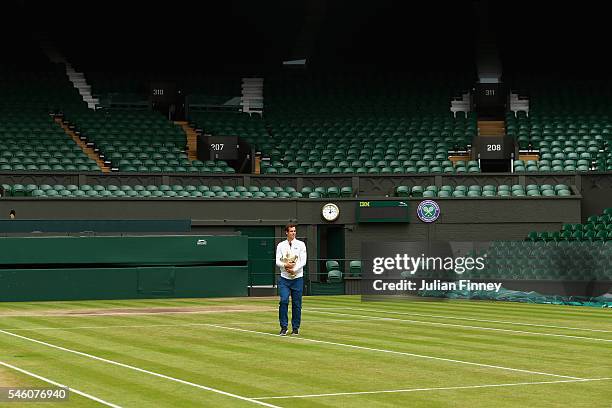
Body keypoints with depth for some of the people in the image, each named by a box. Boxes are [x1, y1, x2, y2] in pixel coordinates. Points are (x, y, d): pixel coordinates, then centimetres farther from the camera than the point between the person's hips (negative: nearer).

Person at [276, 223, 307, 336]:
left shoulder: (300, 245, 4)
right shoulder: (280, 245, 7)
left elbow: (303, 261, -3)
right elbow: (277, 261, 1)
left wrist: (294, 269, -15)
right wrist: (285, 265, -18)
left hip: (297, 278, 0)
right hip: (284, 278, 0)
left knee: (297, 304, 1)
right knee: (283, 301, -13)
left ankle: (295, 328, 10)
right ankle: (283, 327, -5)